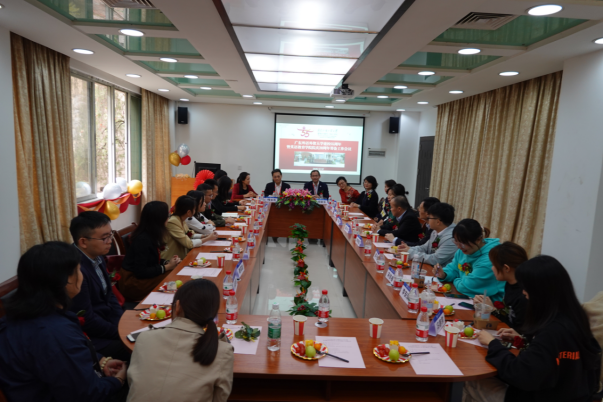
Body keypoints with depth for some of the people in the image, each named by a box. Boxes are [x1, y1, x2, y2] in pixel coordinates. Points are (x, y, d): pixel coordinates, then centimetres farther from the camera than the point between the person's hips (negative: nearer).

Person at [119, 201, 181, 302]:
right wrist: (166, 267, -16)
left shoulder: (151, 235, 3)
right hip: (133, 283, -8)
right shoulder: (143, 239, -23)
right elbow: (140, 272, -22)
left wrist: (167, 262, -3)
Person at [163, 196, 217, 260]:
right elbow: (189, 244, -22)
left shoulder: (182, 220, 3)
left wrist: (205, 236, -2)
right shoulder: (173, 222, -22)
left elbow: (190, 235, 13)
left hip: (181, 257, 8)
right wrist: (208, 238, -12)